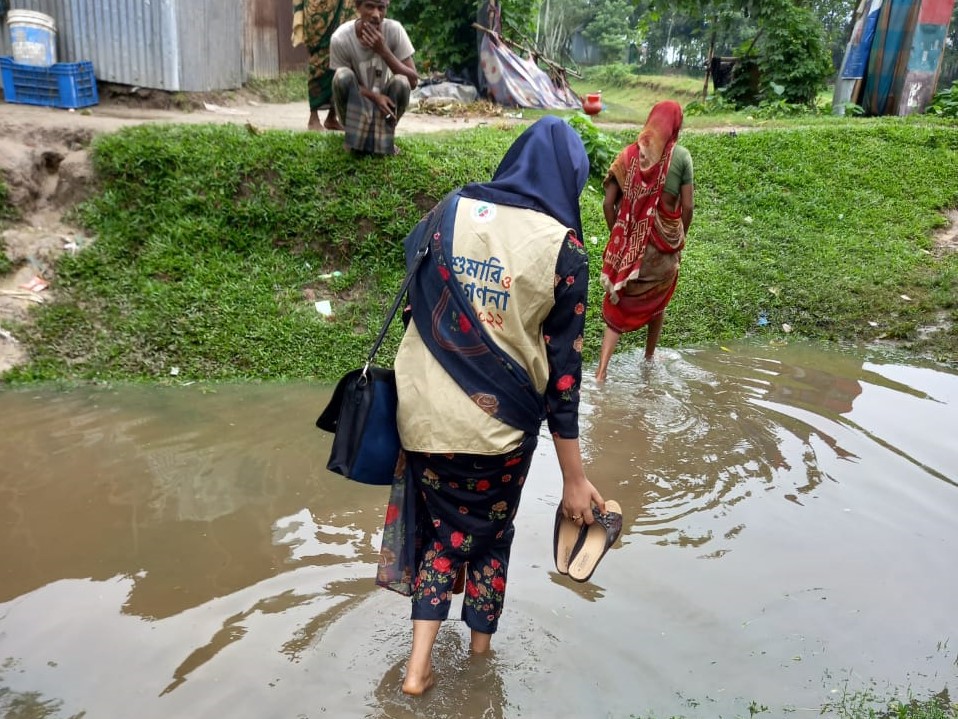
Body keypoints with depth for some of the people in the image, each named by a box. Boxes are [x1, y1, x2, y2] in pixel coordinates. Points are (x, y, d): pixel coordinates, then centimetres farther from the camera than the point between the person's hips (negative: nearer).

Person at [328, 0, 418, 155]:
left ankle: (383, 138, -7)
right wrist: (375, 97, -30)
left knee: (401, 82, -29)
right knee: (343, 76, -31)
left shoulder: (394, 30, -19)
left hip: (384, 98, 1)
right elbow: (343, 83, -11)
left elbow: (413, 81, -21)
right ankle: (357, 138, -13)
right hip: (354, 104, -1)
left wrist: (383, 50, -33)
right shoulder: (340, 38, -22)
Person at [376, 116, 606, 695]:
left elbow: (414, 299, 6)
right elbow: (563, 368, -11)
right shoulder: (563, 248, -11)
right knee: (490, 530, 23)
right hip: (500, 422, -2)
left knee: (442, 526, 23)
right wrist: (575, 477, -4)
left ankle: (420, 664, 21)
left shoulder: (450, 212, -2)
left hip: (425, 409, 2)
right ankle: (481, 646, 43)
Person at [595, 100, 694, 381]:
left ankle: (602, 370, -8)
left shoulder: (629, 154, -2)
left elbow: (608, 203, -4)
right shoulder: (680, 156, -7)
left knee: (617, 304, 7)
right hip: (664, 241, 0)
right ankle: (649, 359, 40)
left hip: (630, 242, 0)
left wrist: (617, 236, 10)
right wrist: (679, 238, 9)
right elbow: (688, 206, -8)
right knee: (657, 302, 22)